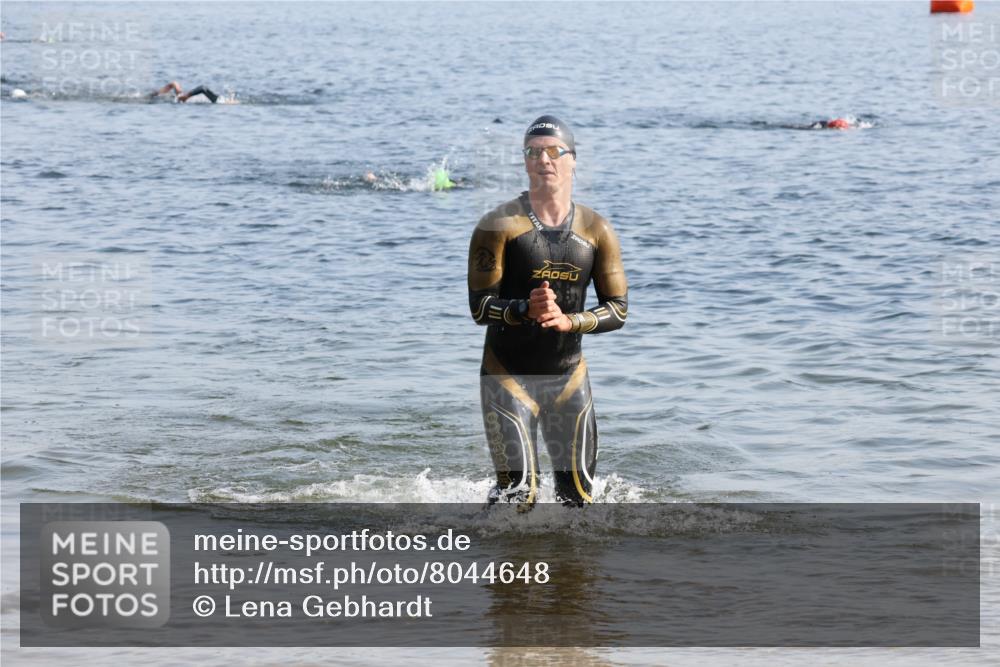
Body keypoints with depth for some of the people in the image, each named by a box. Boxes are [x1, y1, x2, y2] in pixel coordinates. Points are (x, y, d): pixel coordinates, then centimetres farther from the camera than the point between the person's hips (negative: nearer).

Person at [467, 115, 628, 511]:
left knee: (577, 493, 10)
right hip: (508, 376, -4)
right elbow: (480, 307, -14)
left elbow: (618, 309, 1)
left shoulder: (597, 232, 2)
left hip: (569, 377, 4)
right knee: (517, 493, -15)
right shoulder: (500, 226, -10)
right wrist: (526, 310, -34)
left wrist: (568, 321, -19)